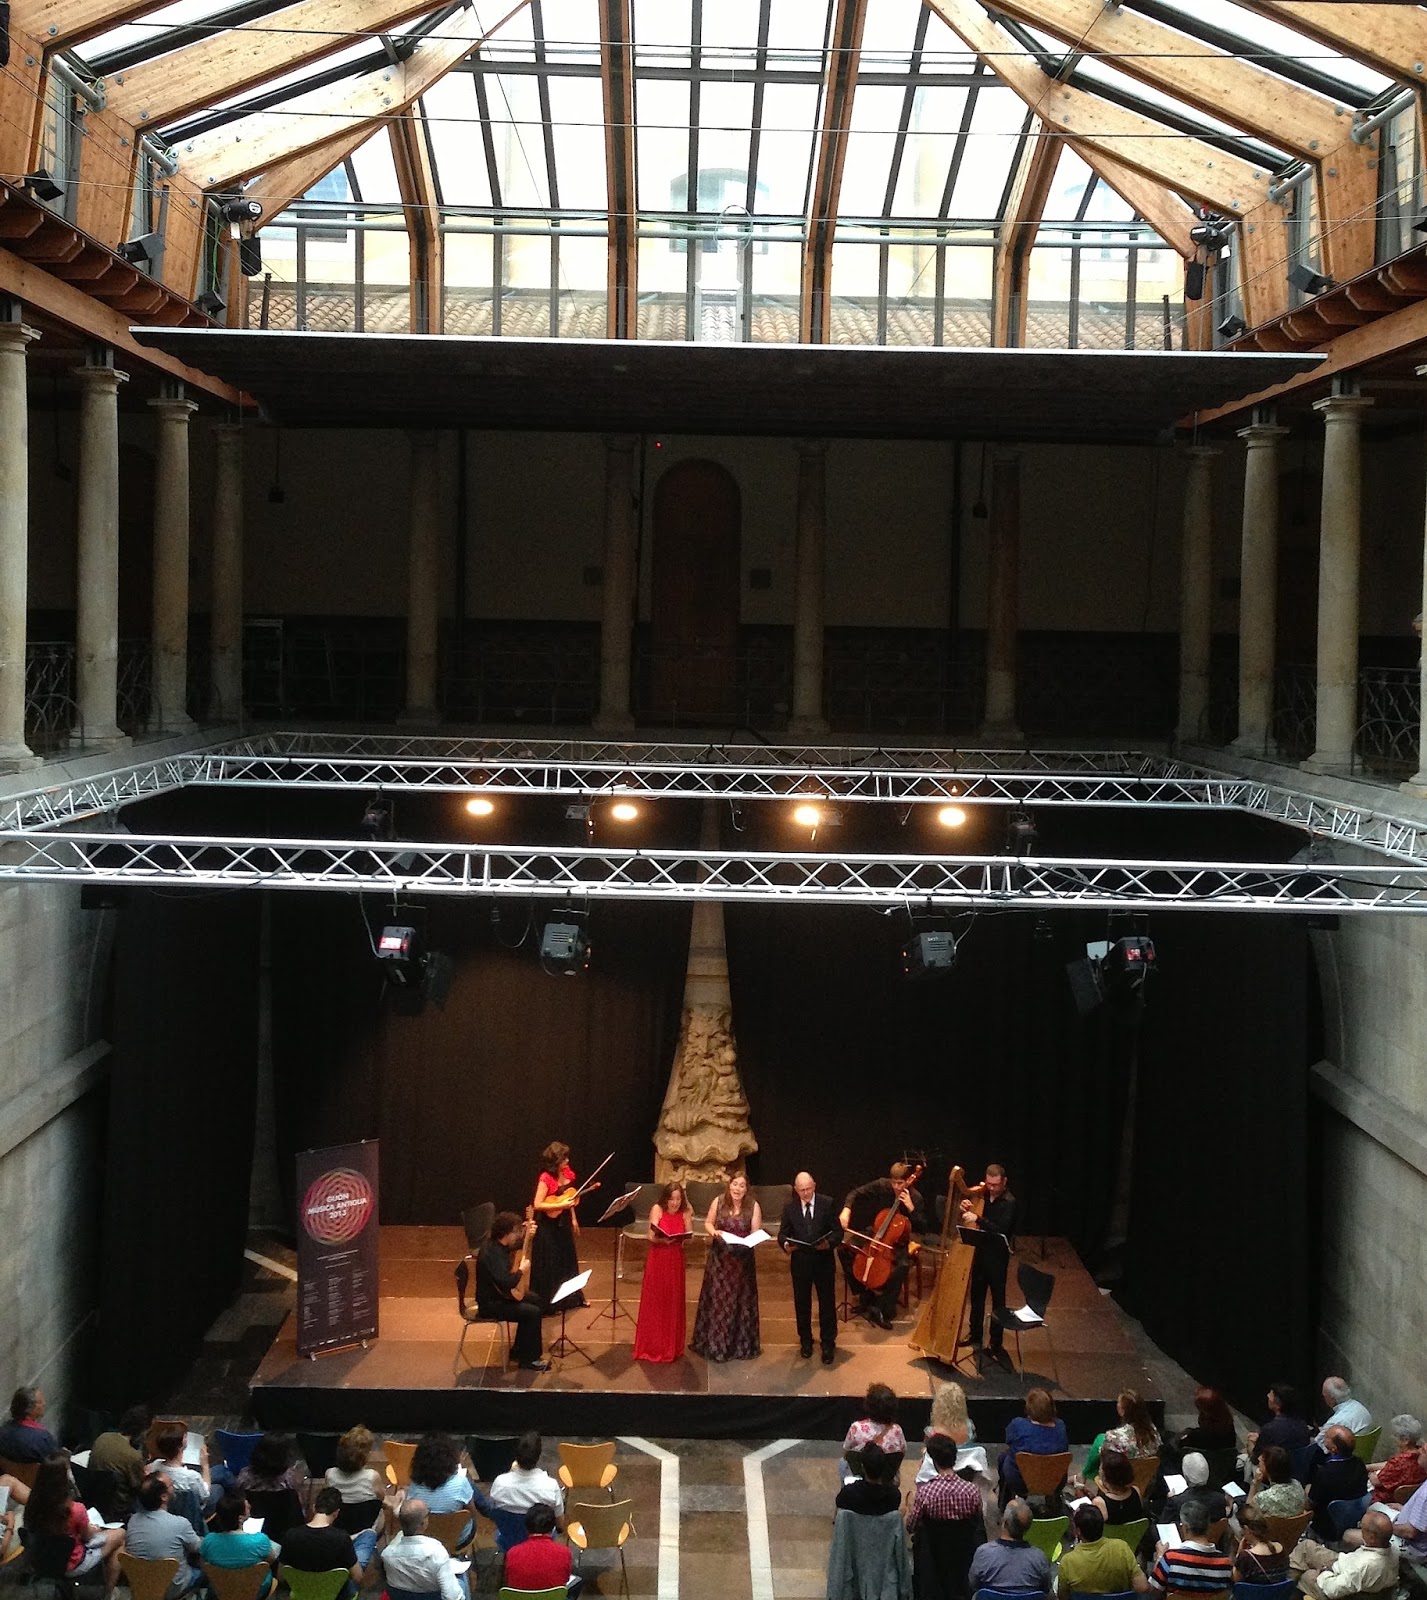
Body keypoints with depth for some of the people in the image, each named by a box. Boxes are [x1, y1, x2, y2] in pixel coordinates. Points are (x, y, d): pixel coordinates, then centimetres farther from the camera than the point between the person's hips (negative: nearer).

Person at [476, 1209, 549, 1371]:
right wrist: (521, 1270, -21)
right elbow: (508, 1282, -39)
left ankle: (519, 1348, 26)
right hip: (489, 1304, -11)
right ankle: (529, 1359, -4)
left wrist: (527, 1234, 5)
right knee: (532, 1312, -17)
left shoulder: (497, 1244, 0)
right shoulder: (493, 1254, -31)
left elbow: (517, 1244, 23)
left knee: (535, 1300, 19)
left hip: (498, 1294, 11)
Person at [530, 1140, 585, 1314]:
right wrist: (560, 1205, -28)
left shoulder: (566, 1173, 0)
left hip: (563, 1222, 8)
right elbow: (538, 1205, -25)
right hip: (548, 1226, -8)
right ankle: (547, 1305, 11)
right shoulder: (546, 1178, -23)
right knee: (549, 1265, 1)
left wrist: (573, 1219, 13)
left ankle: (571, 1298, 35)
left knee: (568, 1260, 19)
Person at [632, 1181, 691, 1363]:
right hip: (657, 1260, -2)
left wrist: (686, 1241, -19)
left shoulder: (684, 1213, 2)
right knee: (654, 1303, 3)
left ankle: (672, 1346, 18)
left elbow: (688, 1239, 4)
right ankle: (651, 1346, 12)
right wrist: (661, 1239, -30)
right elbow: (651, 1237, -10)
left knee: (673, 1303, 7)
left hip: (676, 1261, 2)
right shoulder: (657, 1209, -6)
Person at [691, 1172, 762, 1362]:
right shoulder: (718, 1202, -3)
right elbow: (708, 1223, 7)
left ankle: (740, 1345, 20)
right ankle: (714, 1344, 20)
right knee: (716, 1299, 7)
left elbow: (756, 1233, -7)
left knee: (739, 1300, 7)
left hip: (742, 1260, -1)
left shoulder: (753, 1206, -7)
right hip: (719, 1258, 1)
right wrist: (713, 1232, -14)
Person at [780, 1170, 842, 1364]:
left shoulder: (827, 1204, -7)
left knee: (827, 1303, 5)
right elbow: (783, 1233, 2)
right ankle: (805, 1340, 31)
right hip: (800, 1262, 2)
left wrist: (830, 1243, -25)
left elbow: (838, 1231, -5)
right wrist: (785, 1244, -20)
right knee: (802, 1304, 14)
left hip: (824, 1261, -2)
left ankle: (828, 1344, 17)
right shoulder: (789, 1208, -2)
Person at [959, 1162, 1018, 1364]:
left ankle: (995, 1345, 5)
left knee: (997, 1298, 0)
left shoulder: (1009, 1203, -14)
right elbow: (963, 1220, 11)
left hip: (998, 1255, -6)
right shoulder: (982, 1196, 4)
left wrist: (977, 1219, -33)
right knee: (977, 1295, 15)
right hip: (980, 1251, 6)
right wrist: (965, 1210, -11)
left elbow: (1001, 1229, -26)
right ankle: (975, 1337, 29)